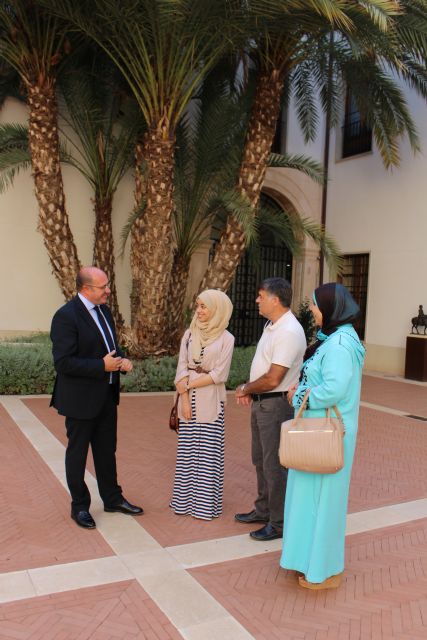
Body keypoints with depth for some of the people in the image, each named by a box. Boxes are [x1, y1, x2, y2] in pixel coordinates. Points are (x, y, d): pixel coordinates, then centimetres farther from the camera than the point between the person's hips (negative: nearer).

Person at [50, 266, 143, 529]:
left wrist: (122, 360, -3)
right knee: (77, 453, 11)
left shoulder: (103, 310, 6)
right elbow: (63, 362, -23)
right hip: (80, 398, -8)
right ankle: (80, 506, 27)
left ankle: (113, 498, 36)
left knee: (107, 450, 20)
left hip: (107, 395, 8)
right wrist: (102, 366, -24)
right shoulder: (66, 316, -19)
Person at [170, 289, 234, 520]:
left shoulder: (226, 338, -2)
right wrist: (184, 397, -7)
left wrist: (190, 384, -9)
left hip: (211, 401, -3)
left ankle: (206, 503, 15)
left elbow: (219, 374, -8)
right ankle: (185, 499, 21)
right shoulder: (189, 334, 7)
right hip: (189, 399, 3)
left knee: (208, 451, 3)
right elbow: (181, 369, 2)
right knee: (187, 449, 9)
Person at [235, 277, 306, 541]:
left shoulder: (289, 332, -22)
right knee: (260, 460, 20)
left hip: (276, 405, -10)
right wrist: (249, 390, 1)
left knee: (274, 465, 1)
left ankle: (279, 523, 17)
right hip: (261, 402, 10)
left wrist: (246, 388, -8)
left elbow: (272, 379, -24)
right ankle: (263, 510, 37)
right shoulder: (271, 326, 9)